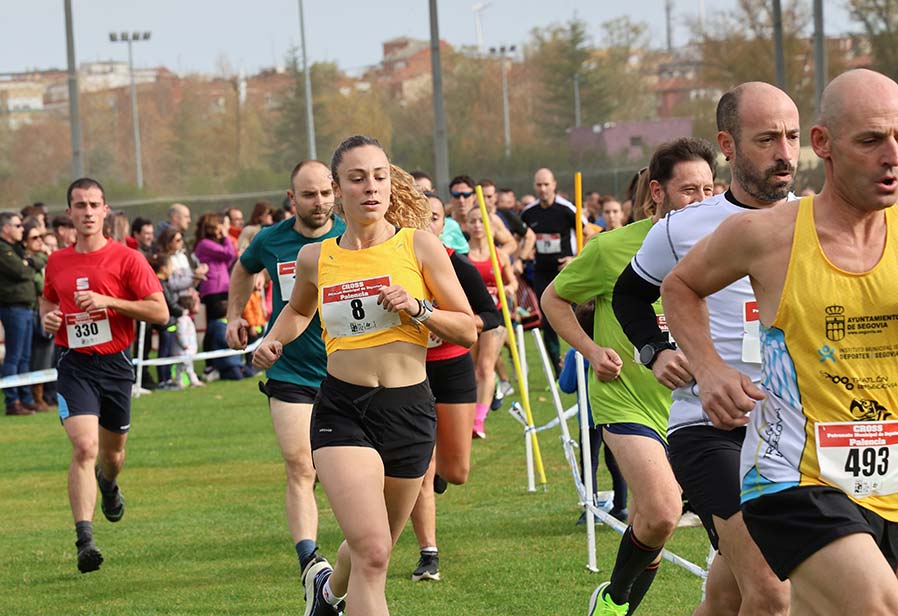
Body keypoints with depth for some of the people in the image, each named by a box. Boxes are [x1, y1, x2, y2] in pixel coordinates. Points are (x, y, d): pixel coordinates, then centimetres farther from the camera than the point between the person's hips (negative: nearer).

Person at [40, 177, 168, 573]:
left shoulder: (126, 259, -5)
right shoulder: (57, 262, 6)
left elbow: (160, 311, -9)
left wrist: (108, 301, -17)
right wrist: (47, 317, 3)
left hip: (115, 364, 0)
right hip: (75, 366, 0)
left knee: (112, 450, 16)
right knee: (84, 447, -19)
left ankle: (108, 483, 55)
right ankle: (85, 539, -22)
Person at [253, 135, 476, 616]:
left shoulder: (419, 245, -2)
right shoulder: (315, 258, 3)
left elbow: (467, 329, 0)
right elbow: (298, 309, 26)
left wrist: (416, 309, -16)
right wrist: (273, 340, 7)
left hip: (408, 410, 1)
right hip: (341, 410, -1)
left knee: (373, 548, 18)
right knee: (371, 552, -19)